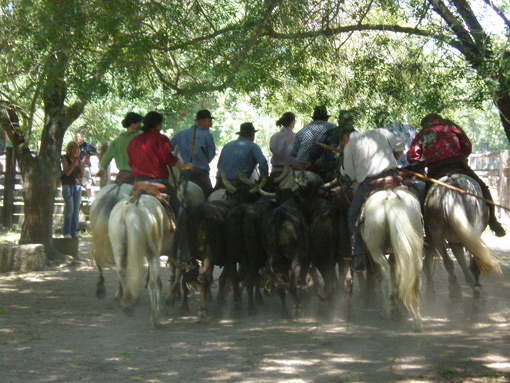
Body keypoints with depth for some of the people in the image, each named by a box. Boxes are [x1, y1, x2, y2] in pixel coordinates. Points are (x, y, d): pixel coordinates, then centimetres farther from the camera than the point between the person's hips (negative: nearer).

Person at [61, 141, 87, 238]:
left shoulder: (79, 160, 14)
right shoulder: (65, 159, 1)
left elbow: (82, 175, 11)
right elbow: (67, 172, -10)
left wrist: (83, 164, -1)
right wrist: (74, 163, -18)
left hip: (78, 186, 5)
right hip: (68, 185, -5)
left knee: (76, 209, 2)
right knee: (69, 209, -11)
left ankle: (74, 232, 5)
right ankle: (66, 232, -7)